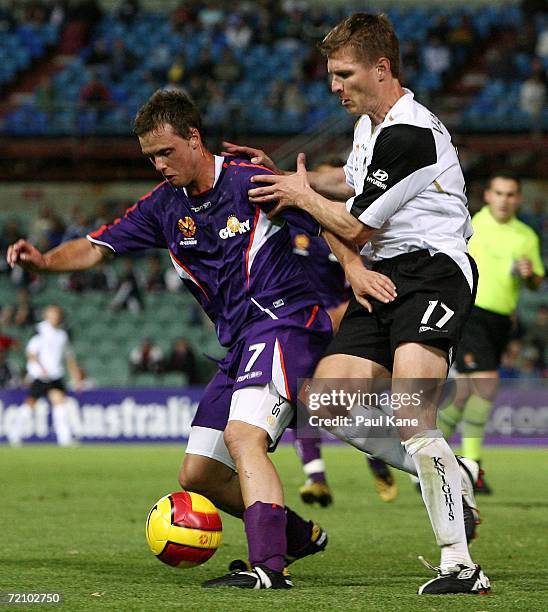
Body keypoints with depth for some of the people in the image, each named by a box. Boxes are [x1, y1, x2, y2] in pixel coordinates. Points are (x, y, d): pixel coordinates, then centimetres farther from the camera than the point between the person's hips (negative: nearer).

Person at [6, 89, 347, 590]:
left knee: (242, 435, -29)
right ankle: (299, 535, 25)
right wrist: (45, 260, -10)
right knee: (197, 476, 7)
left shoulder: (249, 182, -10)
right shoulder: (164, 205, 9)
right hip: (240, 342, 8)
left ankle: (269, 566, -35)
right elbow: (97, 248, 8)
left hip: (286, 322, -8)